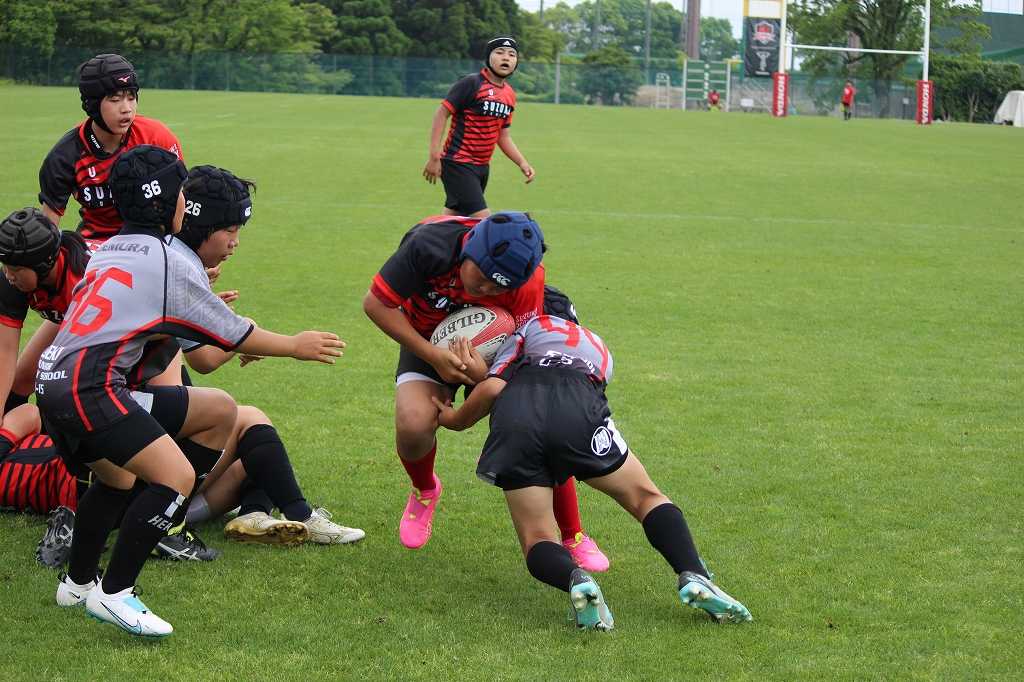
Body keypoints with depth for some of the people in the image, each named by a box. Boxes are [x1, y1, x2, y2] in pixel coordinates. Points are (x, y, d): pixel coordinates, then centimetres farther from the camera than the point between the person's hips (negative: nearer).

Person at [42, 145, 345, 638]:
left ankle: (77, 583, 43)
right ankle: (113, 594, -14)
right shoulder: (166, 261, -4)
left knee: (116, 479, 31)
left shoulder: (108, 251, 20)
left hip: (54, 380, 10)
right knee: (177, 477, -17)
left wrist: (202, 306, 52)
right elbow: (233, 336, 3)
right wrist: (295, 346, 18)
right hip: (88, 389, -10)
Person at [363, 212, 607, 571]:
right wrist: (434, 357, -30)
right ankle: (424, 491, 11)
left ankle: (574, 537, 7)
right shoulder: (429, 243, -35)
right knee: (413, 423, -27)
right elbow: (375, 303, -25)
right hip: (430, 341, -1)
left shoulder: (528, 279, -29)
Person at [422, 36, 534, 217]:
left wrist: (522, 163, 11)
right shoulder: (471, 84, -10)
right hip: (458, 165, -8)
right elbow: (442, 114, -11)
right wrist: (434, 157, -16)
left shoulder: (509, 94, 12)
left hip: (482, 167, 8)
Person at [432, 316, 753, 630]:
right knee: (647, 497, 20)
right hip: (579, 416, 1)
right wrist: (482, 372, 33)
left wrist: (457, 419, 30)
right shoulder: (601, 354, 40)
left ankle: (575, 579, -24)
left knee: (538, 544, 10)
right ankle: (694, 576, -4)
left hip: (513, 418, -1)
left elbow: (493, 388, 12)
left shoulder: (534, 326, 30)